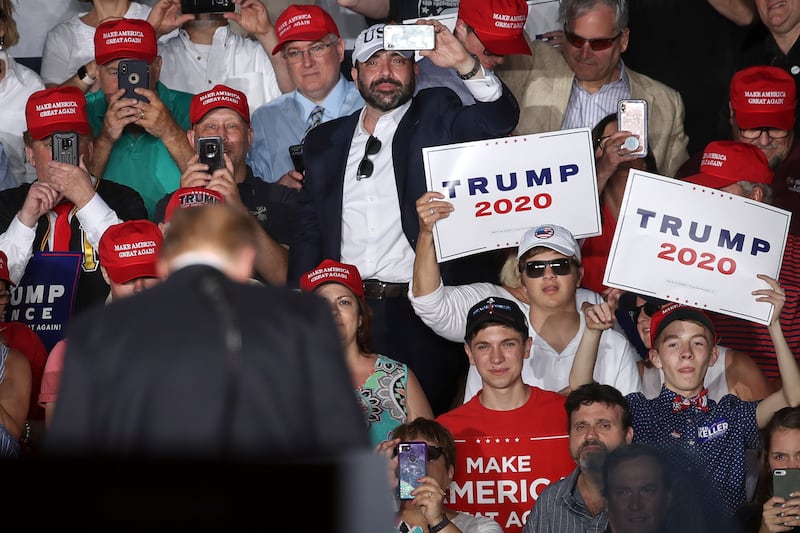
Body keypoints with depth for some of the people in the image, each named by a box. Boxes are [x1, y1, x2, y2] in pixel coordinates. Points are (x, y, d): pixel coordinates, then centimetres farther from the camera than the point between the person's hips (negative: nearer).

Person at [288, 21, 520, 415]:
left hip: (420, 317, -3)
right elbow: (308, 230, 17)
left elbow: (500, 119, -10)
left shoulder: (436, 116, 8)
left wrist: (465, 65, -26)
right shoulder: (325, 141, 18)